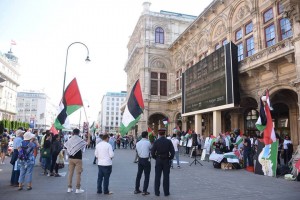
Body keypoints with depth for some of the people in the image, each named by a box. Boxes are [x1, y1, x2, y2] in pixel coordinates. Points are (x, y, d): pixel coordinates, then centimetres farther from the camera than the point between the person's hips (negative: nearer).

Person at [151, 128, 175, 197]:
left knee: (157, 176, 8)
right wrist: (170, 158, 5)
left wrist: (155, 158, 8)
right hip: (166, 160, 0)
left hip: (158, 160, 0)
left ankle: (157, 192, 14)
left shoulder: (156, 141, -6)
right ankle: (166, 192, 12)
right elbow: (173, 152, -9)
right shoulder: (168, 141, -6)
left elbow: (152, 152, -7)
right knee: (166, 177, 7)